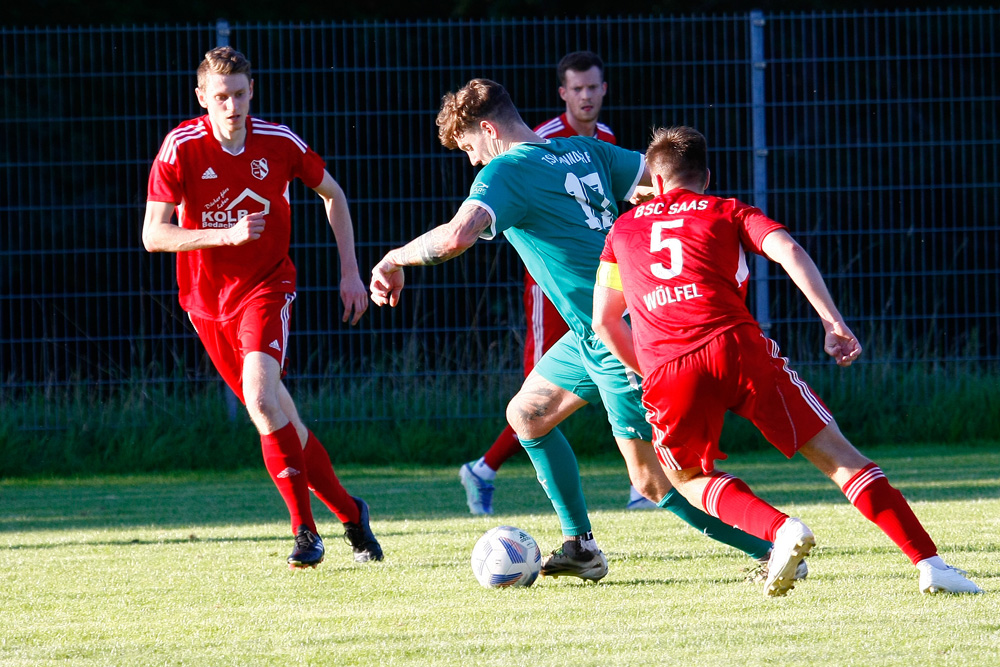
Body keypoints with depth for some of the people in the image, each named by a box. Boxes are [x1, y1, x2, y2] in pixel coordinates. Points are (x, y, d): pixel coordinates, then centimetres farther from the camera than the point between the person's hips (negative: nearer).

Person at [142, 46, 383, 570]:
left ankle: (305, 531, -21)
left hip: (266, 286, -2)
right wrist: (226, 235, -26)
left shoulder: (279, 142, -8)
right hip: (207, 299, 2)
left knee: (260, 393, -26)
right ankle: (349, 513, 23)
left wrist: (350, 271, 7)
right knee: (277, 416, 6)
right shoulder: (181, 148, -11)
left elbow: (332, 194, 11)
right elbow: (153, 235, -14)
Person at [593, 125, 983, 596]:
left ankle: (780, 530, -3)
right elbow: (787, 250, 2)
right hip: (737, 346, -1)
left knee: (689, 477, 25)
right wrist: (833, 322, -3)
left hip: (667, 373, 1)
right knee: (833, 452, 2)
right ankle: (928, 562, -9)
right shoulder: (727, 212, 21)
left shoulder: (622, 229, 27)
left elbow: (604, 321, 27)